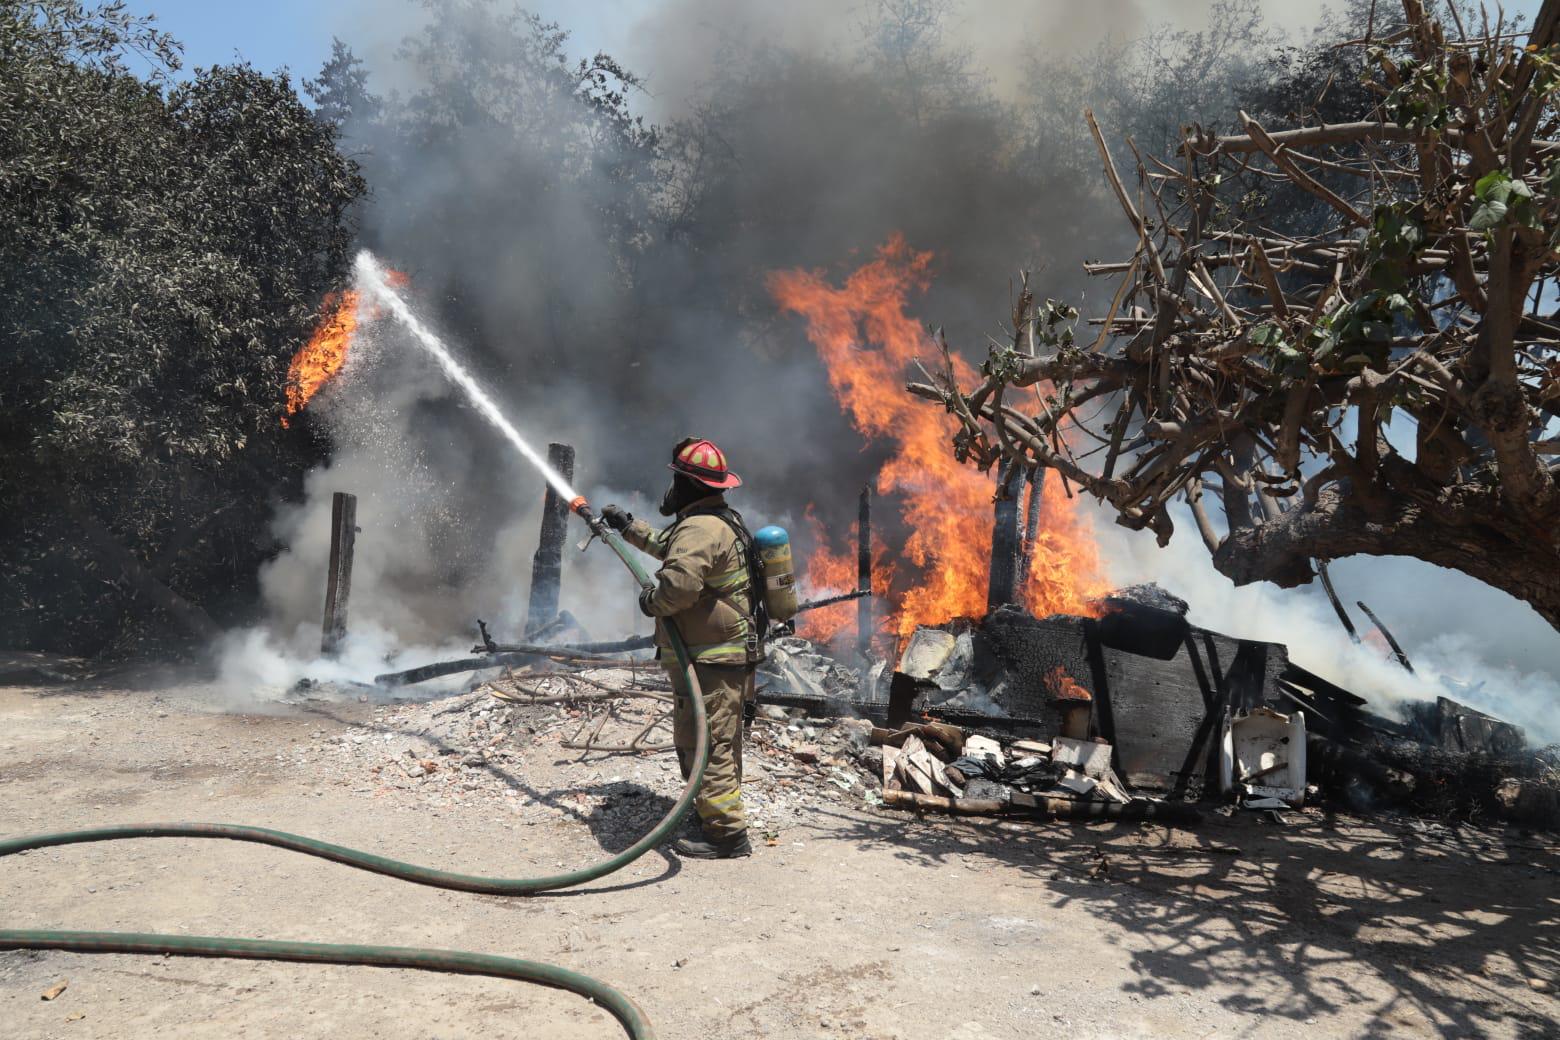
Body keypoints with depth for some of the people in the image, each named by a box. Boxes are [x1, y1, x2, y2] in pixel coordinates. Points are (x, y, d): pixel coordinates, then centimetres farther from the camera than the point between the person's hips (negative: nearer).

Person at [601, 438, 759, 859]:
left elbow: (679, 583, -34)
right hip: (729, 655, 11)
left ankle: (727, 834, -4)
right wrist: (630, 527, 39)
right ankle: (721, 814, 34)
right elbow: (670, 547, 35)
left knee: (704, 746, -7)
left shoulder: (700, 528, -19)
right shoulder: (725, 521, 17)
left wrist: (651, 601, -14)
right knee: (719, 743, 21)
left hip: (709, 662, -11)